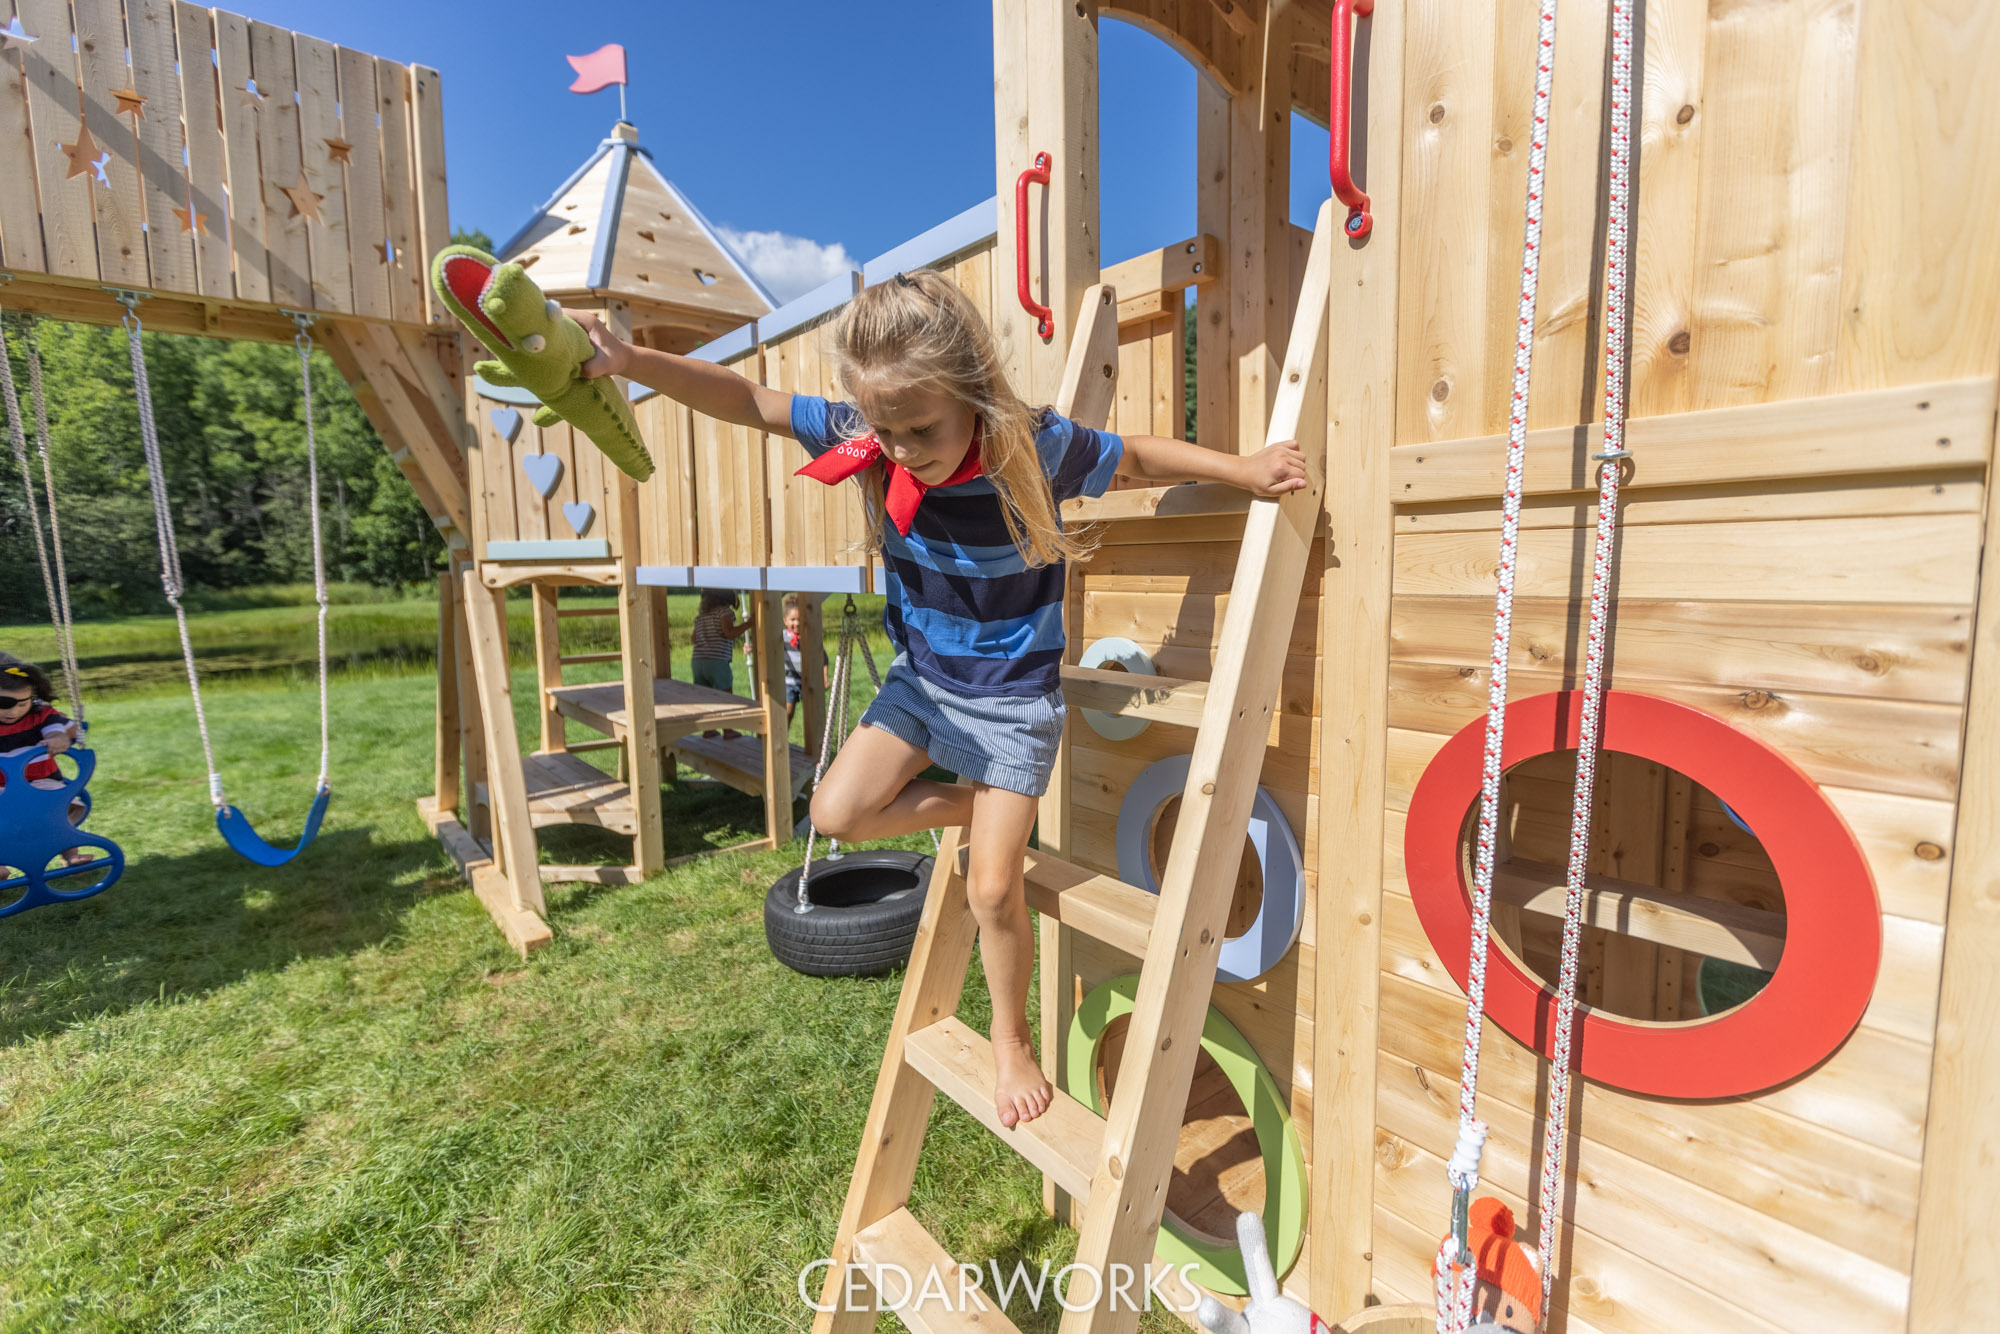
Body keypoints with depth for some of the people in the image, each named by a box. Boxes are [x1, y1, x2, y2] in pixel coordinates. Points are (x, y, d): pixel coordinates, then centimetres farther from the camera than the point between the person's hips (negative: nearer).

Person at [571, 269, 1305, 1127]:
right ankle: (977, 805, 20)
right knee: (838, 812, -2)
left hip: (1015, 695, -4)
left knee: (992, 888, -2)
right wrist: (630, 362, -18)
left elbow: (1136, 455, -7)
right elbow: (750, 402, -9)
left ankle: (1011, 1042, 25)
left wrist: (1242, 468, -9)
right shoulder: (867, 443, -16)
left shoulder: (1037, 447, -24)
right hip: (923, 676, 5)